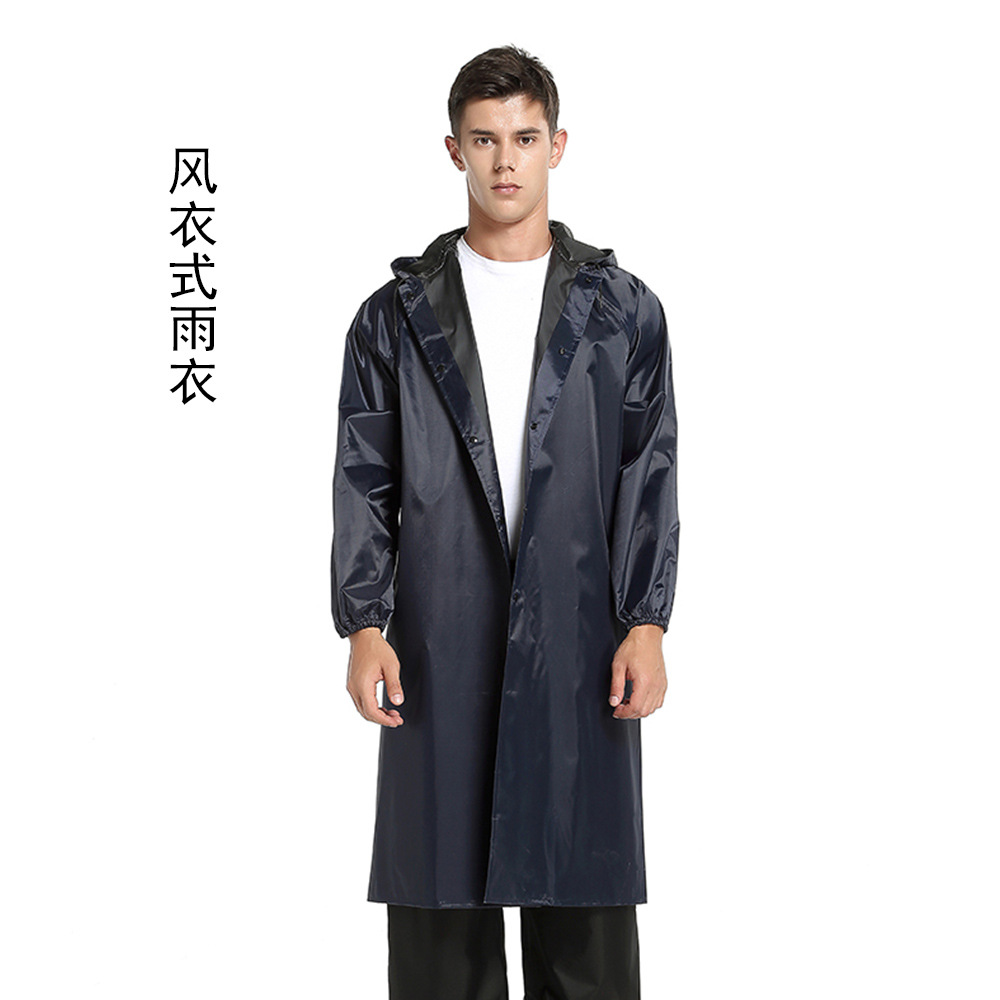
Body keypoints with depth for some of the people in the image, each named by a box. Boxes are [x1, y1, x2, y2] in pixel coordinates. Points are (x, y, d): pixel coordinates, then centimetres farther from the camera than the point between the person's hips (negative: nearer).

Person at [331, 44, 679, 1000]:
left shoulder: (623, 310, 8)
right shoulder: (395, 314, 8)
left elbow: (651, 478, 5)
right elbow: (363, 482, 6)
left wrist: (646, 623, -4)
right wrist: (365, 624, -4)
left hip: (579, 643, 0)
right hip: (439, 646, 0)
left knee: (583, 903, 5)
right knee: (439, 903, 5)